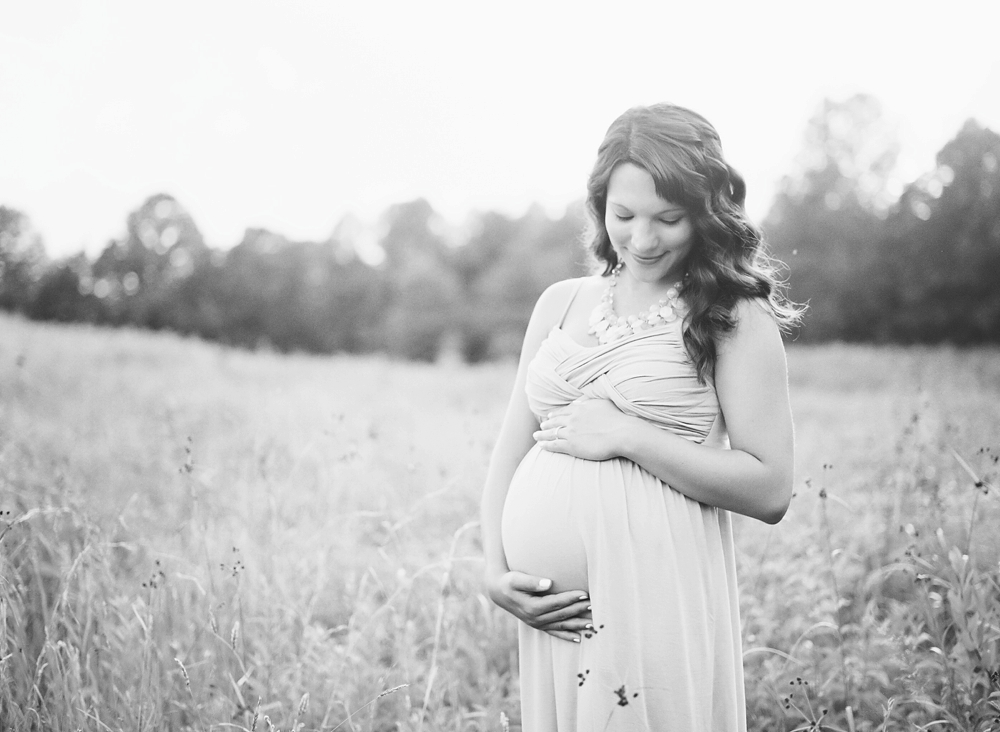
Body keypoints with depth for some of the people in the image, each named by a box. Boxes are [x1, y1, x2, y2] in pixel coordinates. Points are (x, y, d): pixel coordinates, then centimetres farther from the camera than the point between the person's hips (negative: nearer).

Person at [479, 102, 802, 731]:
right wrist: (497, 573, 0)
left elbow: (770, 491, -9)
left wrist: (624, 436, -13)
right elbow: (510, 453, 13)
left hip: (658, 602, -4)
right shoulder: (561, 304, 11)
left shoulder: (735, 318, -2)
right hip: (549, 611, 5)